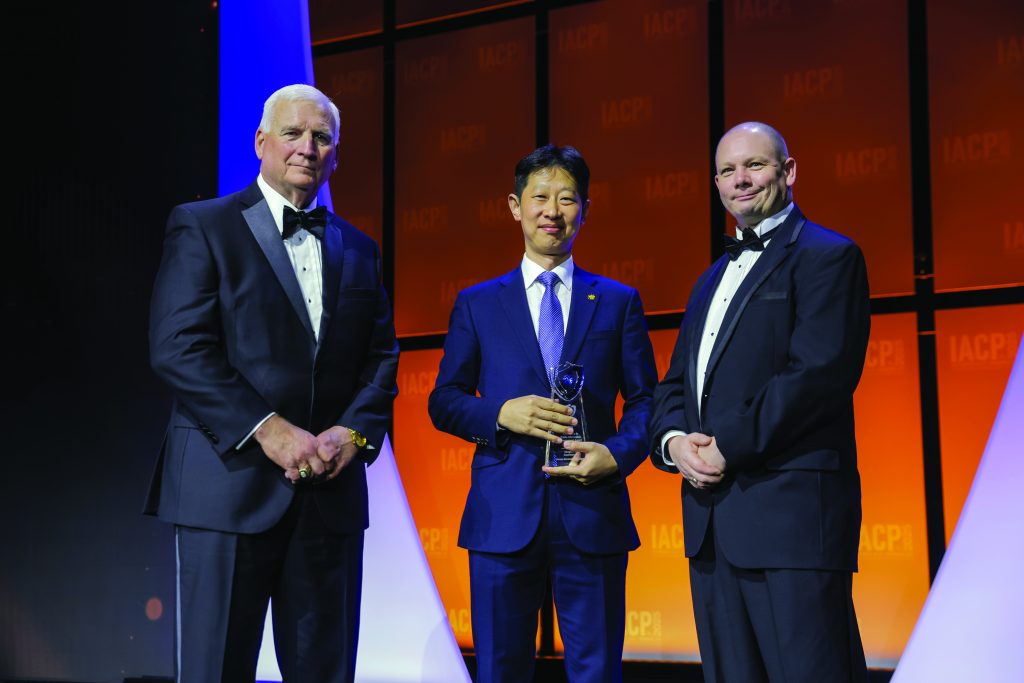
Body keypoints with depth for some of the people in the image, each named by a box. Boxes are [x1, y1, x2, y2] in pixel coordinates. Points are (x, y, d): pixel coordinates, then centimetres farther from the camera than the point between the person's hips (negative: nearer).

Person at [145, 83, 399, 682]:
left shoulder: (358, 249, 18)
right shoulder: (203, 227, 2)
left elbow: (382, 358, 14)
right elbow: (179, 349, -8)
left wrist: (353, 432, -6)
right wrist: (271, 431, -15)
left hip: (332, 491, 4)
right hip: (230, 483, -4)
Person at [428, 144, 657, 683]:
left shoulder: (619, 302, 11)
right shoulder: (476, 305, 11)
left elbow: (644, 399, 8)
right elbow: (443, 401, 9)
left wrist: (618, 453, -11)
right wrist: (500, 414, -11)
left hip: (593, 514, 0)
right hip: (504, 516, 0)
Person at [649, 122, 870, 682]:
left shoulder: (827, 256, -2)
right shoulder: (713, 278, 24)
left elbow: (819, 373, -15)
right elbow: (675, 384, 20)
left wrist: (730, 446, -15)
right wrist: (673, 442, -1)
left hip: (792, 513, -8)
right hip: (712, 525, 8)